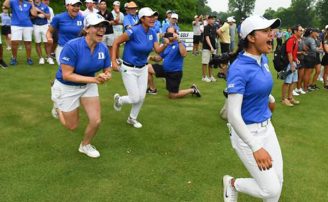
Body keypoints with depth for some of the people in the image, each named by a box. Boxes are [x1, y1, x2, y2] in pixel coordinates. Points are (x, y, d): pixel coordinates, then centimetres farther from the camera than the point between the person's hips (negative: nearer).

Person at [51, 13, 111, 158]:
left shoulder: (103, 48, -14)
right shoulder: (72, 46, -30)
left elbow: (107, 72, -3)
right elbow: (67, 75, -29)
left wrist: (105, 77, -28)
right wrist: (93, 79, -35)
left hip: (88, 85, 5)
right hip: (67, 87, -4)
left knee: (96, 121, 0)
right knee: (72, 126, 10)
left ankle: (85, 146, 31)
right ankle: (58, 106, 43)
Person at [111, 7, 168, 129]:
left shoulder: (152, 32, -3)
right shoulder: (134, 31, -23)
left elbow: (158, 50, -5)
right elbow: (116, 42, -15)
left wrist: (165, 44, -26)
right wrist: (113, 61, -18)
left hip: (143, 68, 6)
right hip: (129, 69, -6)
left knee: (141, 97, 10)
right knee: (135, 99, -5)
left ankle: (132, 119, 35)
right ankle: (118, 99, 29)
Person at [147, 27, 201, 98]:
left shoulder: (179, 44, -12)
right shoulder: (166, 45, 8)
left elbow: (184, 54, -32)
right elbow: (159, 58, 13)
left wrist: (178, 40, -35)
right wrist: (152, 57, -8)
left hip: (175, 72, -6)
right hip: (164, 69, 6)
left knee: (172, 96, 0)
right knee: (148, 68, -7)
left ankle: (192, 90, 21)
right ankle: (152, 89, 9)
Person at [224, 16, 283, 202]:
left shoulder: (263, 59, 1)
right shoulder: (238, 69, -24)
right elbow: (233, 115, -29)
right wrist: (256, 148, -33)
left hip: (267, 128, 8)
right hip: (247, 132, -8)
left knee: (278, 183, 12)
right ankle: (232, 183, 23)